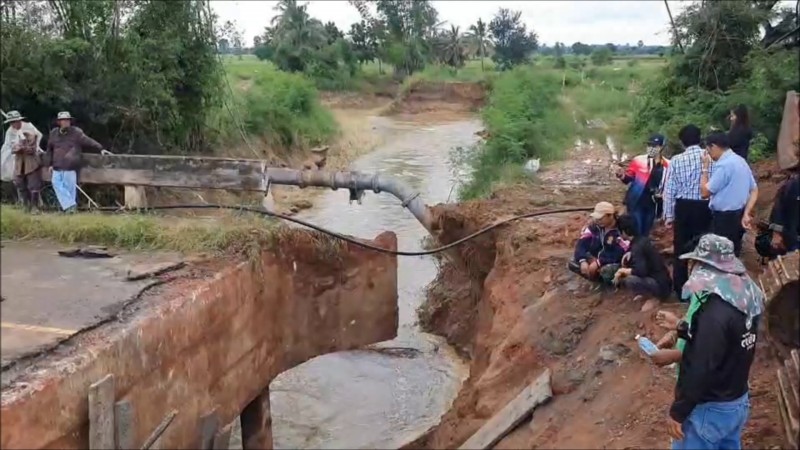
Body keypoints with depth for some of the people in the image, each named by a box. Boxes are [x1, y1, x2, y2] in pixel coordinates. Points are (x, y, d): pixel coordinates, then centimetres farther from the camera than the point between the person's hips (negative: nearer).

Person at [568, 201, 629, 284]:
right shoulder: (594, 226, -4)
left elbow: (619, 254, -27)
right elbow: (582, 243, -9)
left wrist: (598, 263, -30)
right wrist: (583, 261, -26)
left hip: (613, 262, -6)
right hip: (595, 259, 6)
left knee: (606, 270, -41)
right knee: (572, 264, -14)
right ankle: (598, 276, -7)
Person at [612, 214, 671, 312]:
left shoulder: (637, 246, -21)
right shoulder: (642, 239, 6)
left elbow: (641, 271, -29)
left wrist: (622, 271, -13)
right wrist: (629, 254, 7)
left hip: (661, 286, -10)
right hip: (662, 279, 10)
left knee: (627, 280, -31)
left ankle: (656, 297, -6)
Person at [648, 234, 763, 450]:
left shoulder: (714, 310, -29)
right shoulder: (746, 298, -1)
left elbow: (700, 369, -27)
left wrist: (677, 413, -18)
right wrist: (682, 327, 14)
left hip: (710, 409, -8)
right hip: (738, 402, 9)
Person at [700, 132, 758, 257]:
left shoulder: (723, 165, -19)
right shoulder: (741, 161, 10)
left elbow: (705, 192, -14)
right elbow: (754, 190, 11)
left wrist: (705, 168, -6)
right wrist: (746, 214, 4)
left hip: (724, 218, -9)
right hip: (738, 215, 9)